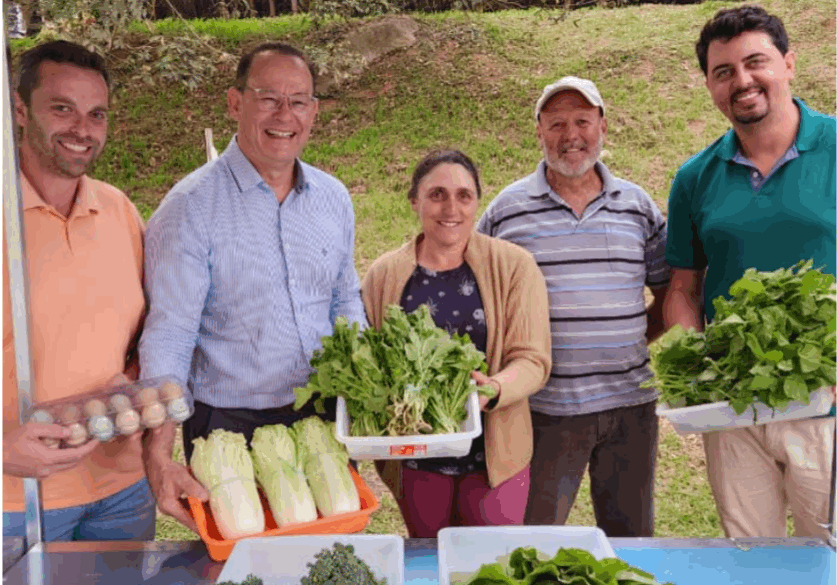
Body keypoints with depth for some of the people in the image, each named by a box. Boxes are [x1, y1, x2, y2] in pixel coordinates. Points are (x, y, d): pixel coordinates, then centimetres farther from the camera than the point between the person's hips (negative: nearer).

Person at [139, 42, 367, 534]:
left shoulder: (334, 198, 4)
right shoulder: (192, 207, -13)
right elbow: (168, 336, -15)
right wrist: (159, 456, -24)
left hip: (324, 417, 5)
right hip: (231, 428, -4)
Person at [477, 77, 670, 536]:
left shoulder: (639, 207, 7)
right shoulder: (506, 210, 0)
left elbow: (670, 295, 15)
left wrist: (631, 338, 0)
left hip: (630, 402, 3)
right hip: (545, 407, -2)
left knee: (632, 539, 15)